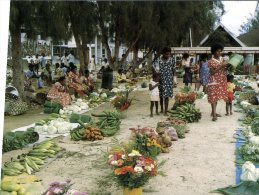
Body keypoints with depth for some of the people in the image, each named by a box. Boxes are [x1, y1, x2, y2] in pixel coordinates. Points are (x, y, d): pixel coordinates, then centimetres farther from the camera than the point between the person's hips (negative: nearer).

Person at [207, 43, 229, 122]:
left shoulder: (222, 59, 8)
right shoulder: (211, 61, -11)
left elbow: (224, 69, 13)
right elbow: (212, 72, -17)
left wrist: (227, 66, -9)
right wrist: (220, 66, -22)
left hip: (221, 81, 7)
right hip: (214, 81, -7)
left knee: (217, 97, 11)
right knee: (213, 97, -10)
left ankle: (213, 112, 22)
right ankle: (214, 115, -13)